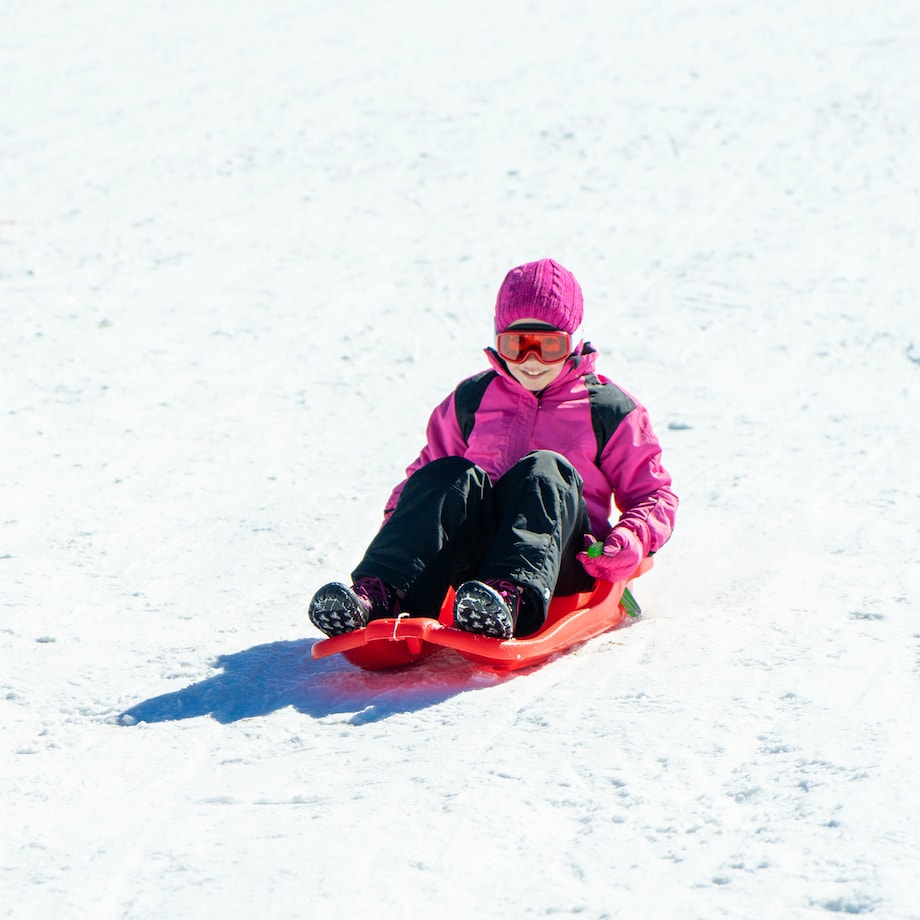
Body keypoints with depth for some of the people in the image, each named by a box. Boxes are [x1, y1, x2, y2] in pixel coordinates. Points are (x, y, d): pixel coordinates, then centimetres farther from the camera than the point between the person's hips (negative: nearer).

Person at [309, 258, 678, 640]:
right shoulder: (471, 399, 21)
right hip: (473, 564, 2)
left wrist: (627, 545, -8)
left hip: (561, 561, -2)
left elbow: (654, 497, 14)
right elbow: (424, 472, 25)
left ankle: (512, 596, -60)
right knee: (452, 476, -27)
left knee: (544, 469, -31)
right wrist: (398, 521, 3)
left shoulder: (609, 409, 14)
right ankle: (378, 591, -51)